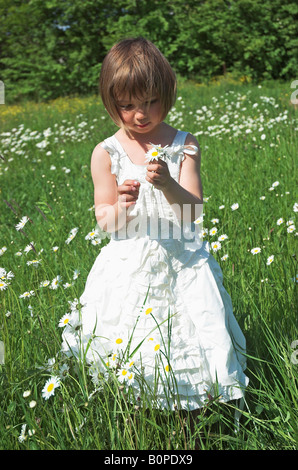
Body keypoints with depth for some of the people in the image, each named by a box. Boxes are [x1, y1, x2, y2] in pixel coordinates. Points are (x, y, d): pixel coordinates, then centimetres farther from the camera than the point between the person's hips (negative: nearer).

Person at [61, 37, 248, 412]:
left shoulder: (184, 145, -1)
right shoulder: (105, 153, -1)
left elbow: (192, 211, -9)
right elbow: (104, 222, 0)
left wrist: (168, 184, -28)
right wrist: (121, 208, -23)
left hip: (181, 263, 0)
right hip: (128, 267, 0)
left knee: (187, 346, 0)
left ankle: (189, 407, 23)